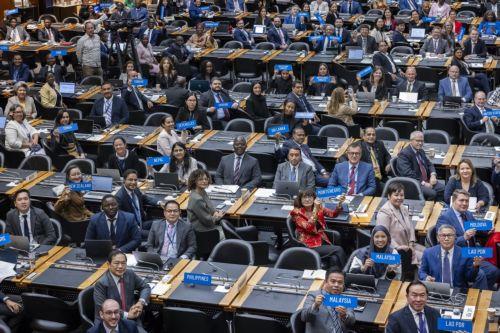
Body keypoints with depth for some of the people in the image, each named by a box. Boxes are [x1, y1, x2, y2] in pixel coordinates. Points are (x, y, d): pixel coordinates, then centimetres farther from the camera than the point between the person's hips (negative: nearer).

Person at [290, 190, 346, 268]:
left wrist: (339, 203, -24)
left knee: (334, 258, -27)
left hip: (323, 240, 4)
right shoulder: (297, 212, -5)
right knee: (338, 250, -19)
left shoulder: (319, 208, 10)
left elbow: (333, 214, -6)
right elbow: (308, 227, -19)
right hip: (309, 245, -4)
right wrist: (315, 209, -25)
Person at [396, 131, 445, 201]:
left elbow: (429, 165, 22)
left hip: (427, 181, 8)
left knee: (442, 189, -14)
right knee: (432, 193, -28)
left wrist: (433, 175, 0)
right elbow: (408, 174, -20)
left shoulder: (421, 151, 16)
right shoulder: (404, 154, -11)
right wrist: (423, 183, -22)